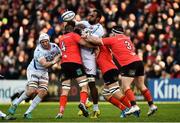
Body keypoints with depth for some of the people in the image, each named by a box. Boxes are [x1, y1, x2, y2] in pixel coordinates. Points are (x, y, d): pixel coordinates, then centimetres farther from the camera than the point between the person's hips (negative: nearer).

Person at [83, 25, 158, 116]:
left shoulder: (113, 39, 1)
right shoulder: (127, 38, 21)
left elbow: (97, 40, -1)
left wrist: (86, 36, 14)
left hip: (129, 64, -8)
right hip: (138, 61, 8)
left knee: (125, 86, -5)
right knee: (141, 86, 14)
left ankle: (134, 106, -17)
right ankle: (152, 105, 13)